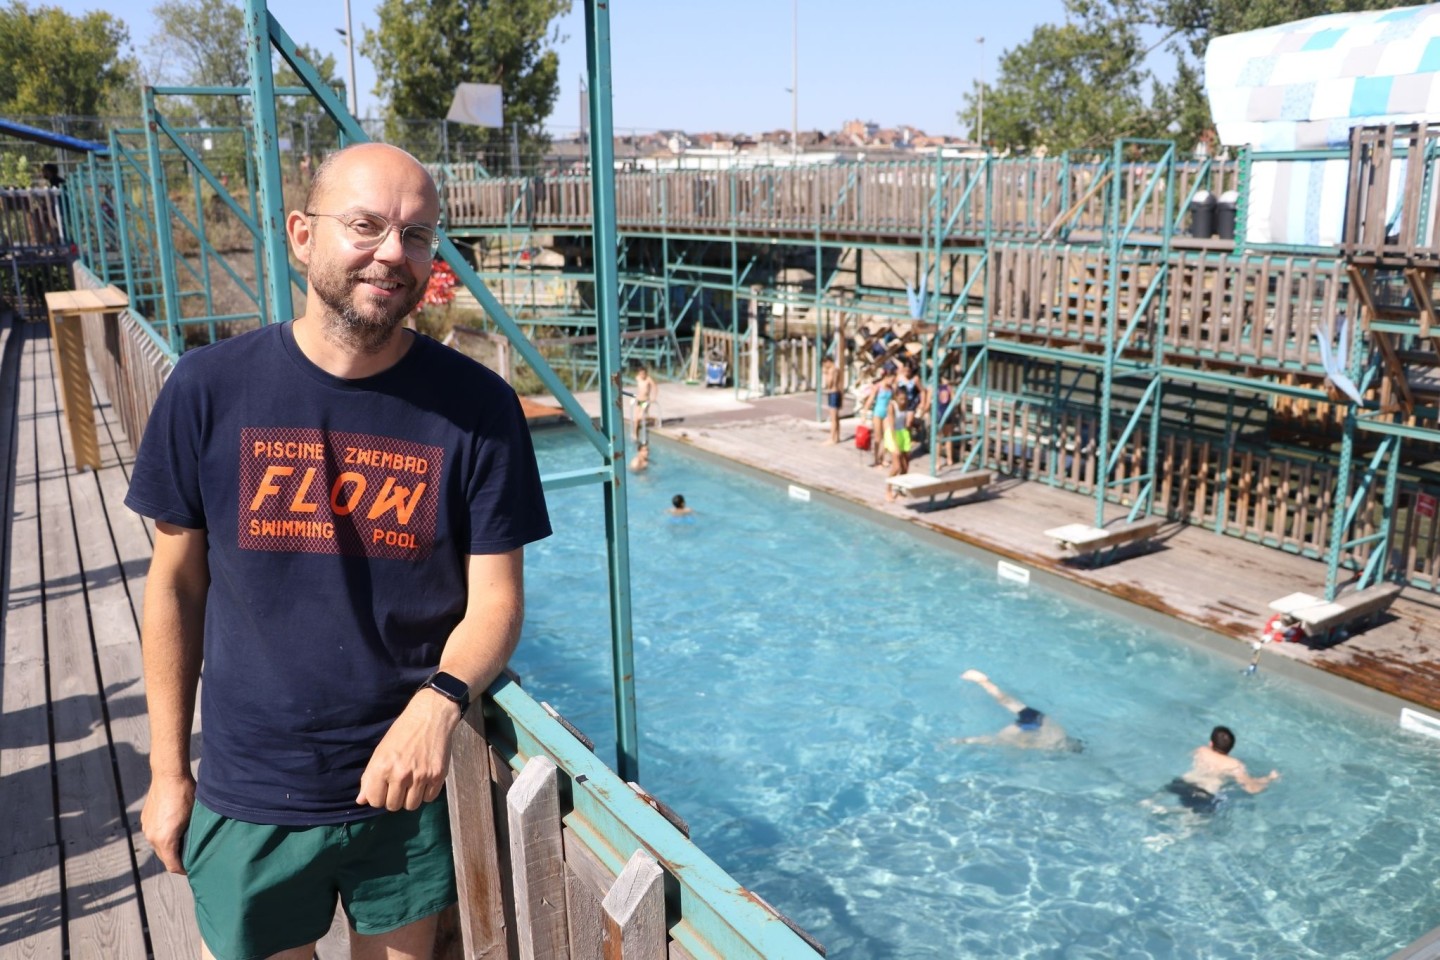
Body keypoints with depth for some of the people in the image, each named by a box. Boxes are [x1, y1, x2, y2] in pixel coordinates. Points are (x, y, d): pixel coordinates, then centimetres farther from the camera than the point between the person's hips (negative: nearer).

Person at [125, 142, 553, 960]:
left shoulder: (476, 406, -12)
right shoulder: (211, 389, -9)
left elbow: (496, 599, -9)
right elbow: (177, 586, -1)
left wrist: (440, 701, -29)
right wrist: (168, 771, 4)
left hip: (406, 787, 0)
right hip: (248, 798, 0)